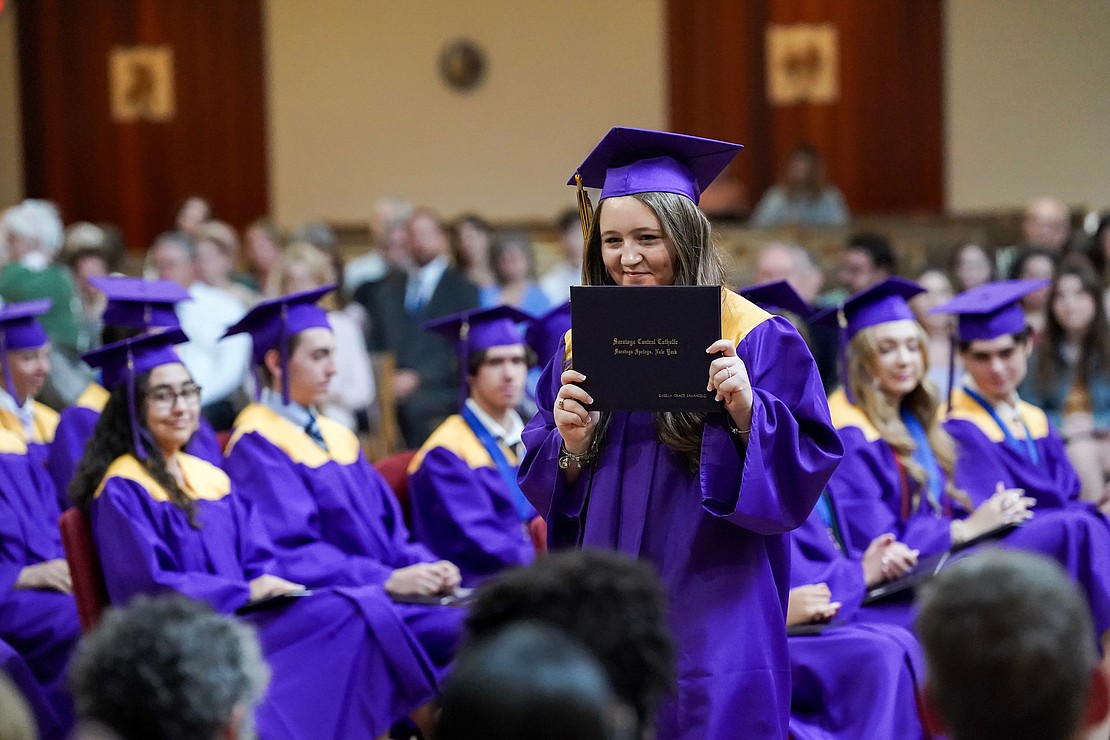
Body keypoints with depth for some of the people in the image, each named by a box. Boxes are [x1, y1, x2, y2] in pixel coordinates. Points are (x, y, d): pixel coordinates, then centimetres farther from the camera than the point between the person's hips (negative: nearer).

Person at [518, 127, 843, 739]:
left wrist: (747, 412, -25)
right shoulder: (582, 345, 9)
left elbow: (807, 465, -9)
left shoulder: (754, 338, -5)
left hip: (712, 610, -4)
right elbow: (540, 480, 10)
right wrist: (569, 447, -10)